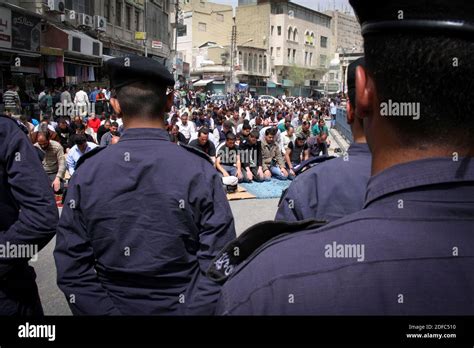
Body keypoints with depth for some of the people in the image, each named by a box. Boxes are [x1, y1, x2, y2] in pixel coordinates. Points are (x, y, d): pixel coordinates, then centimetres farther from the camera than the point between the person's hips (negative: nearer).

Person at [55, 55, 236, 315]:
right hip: (182, 307, -1)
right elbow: (219, 264, -17)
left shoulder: (85, 174, -10)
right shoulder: (200, 172, -16)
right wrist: (193, 310, -10)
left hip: (113, 307, 2)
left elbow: (71, 268, -9)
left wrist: (106, 310, -5)